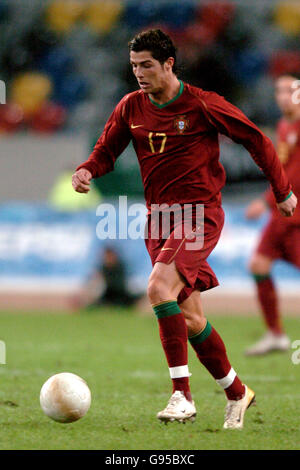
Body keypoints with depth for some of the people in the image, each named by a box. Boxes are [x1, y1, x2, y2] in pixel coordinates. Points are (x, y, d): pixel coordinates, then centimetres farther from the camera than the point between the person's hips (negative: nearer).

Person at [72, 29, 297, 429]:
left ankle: (182, 394, -25)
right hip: (159, 217, 6)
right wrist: (87, 171, -13)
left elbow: (256, 140, -1)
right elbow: (107, 151, 11)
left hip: (200, 213, -6)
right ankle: (236, 392, 27)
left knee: (159, 288, -28)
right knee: (189, 318, 8)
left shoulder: (202, 105, -10)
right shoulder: (131, 108, 4)